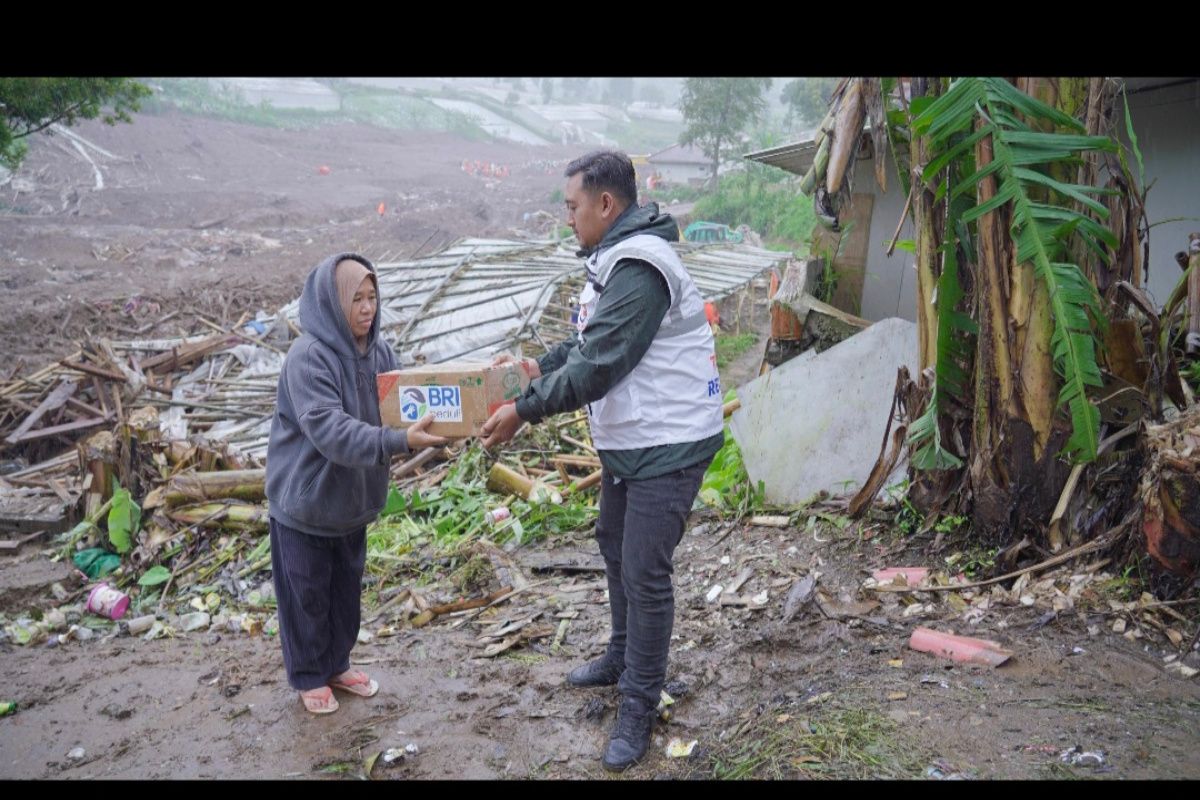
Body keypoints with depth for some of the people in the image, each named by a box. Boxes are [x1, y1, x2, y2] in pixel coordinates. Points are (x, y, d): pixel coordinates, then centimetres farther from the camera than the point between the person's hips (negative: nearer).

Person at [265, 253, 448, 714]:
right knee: (307, 594, 11)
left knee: (346, 588, 20)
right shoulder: (307, 358, -26)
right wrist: (399, 442, -46)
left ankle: (337, 665, 40)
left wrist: (436, 426, -22)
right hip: (304, 500, -6)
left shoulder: (377, 351, -4)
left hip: (351, 499, 6)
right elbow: (330, 431, -36)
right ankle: (308, 677, 32)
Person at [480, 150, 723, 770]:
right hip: (628, 438, 11)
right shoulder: (614, 258, 11)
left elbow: (599, 364, -27)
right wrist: (538, 366, 10)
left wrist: (525, 410, -20)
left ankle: (639, 706, 13)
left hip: (668, 441, -11)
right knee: (614, 544, 23)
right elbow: (589, 343, 20)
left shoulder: (639, 266, -23)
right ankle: (624, 656, 43)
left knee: (645, 572, -4)